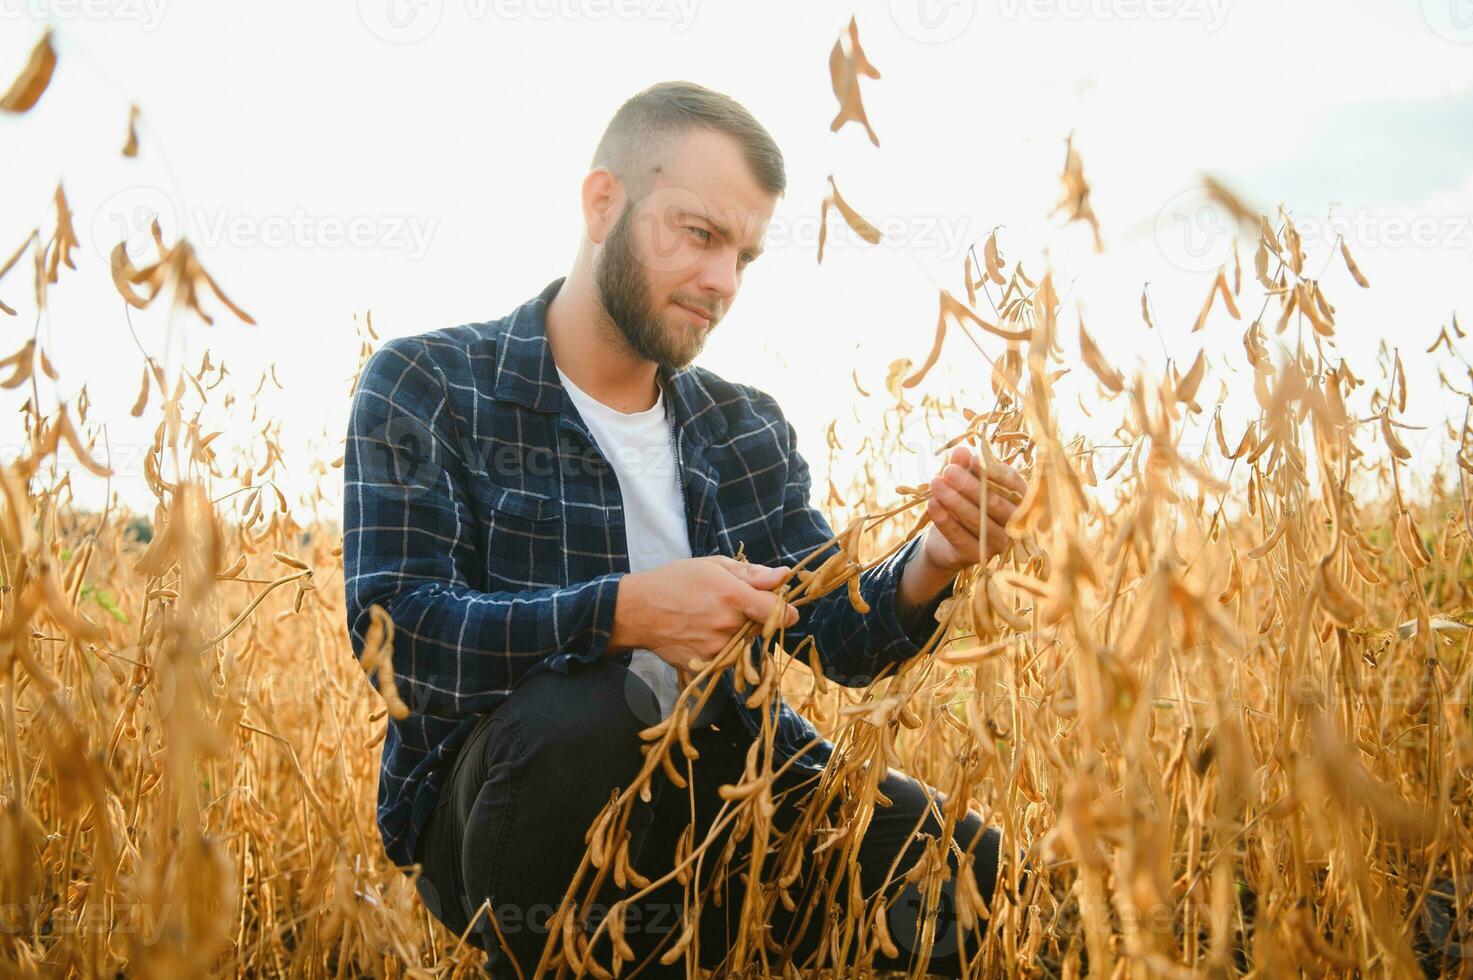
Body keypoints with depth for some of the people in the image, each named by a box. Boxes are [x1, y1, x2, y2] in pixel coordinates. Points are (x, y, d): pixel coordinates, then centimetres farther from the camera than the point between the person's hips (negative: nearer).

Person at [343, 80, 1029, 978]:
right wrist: (623, 612, -32)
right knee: (576, 715, -38)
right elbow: (394, 629, -19)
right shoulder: (423, 388, -6)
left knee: (977, 871, -13)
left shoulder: (750, 432, 10)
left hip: (710, 787, 5)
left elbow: (837, 639, 4)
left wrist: (928, 566, -18)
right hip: (504, 797, -4)